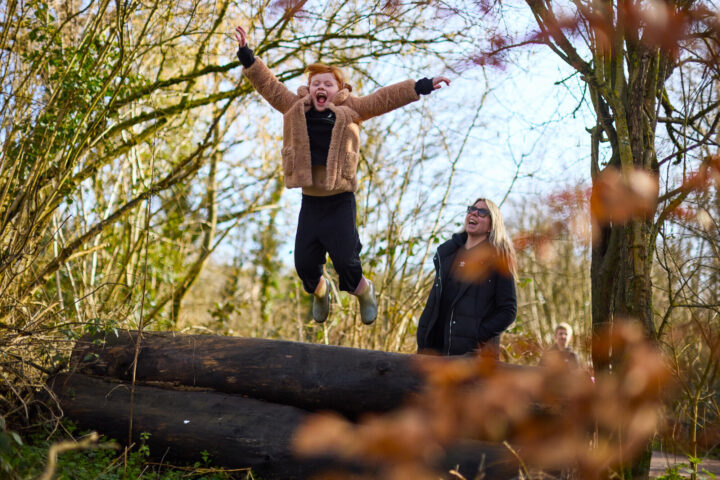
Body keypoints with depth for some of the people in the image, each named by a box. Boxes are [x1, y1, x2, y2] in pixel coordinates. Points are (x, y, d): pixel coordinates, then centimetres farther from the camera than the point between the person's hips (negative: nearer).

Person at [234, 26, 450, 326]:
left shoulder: (350, 110, 1)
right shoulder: (296, 108, 7)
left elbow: (384, 99, -2)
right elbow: (269, 86, 8)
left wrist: (421, 87, -6)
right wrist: (247, 57, 1)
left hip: (340, 202, -3)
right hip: (310, 202, 3)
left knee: (345, 261, -5)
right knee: (304, 264, 5)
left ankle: (364, 291, 28)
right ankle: (319, 291, 40)